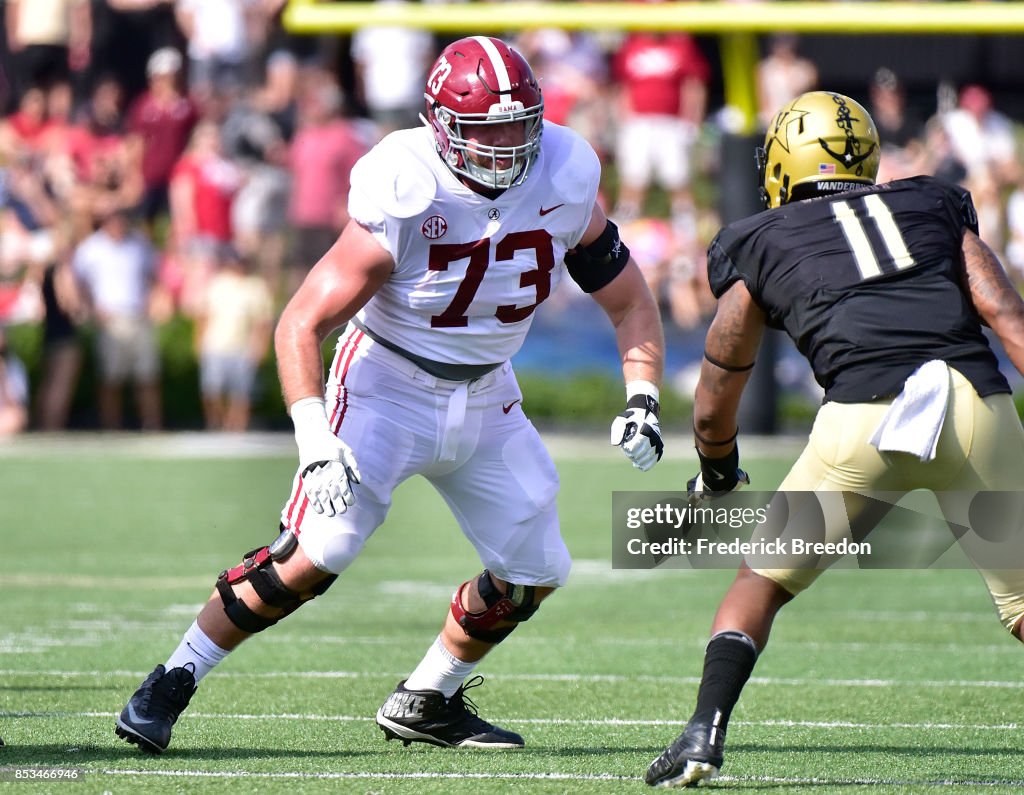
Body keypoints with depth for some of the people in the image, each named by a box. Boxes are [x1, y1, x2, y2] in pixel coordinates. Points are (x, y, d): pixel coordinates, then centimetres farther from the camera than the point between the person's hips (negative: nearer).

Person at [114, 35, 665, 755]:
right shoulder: (405, 204, -25)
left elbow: (632, 304, 3)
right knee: (316, 553, -19)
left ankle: (425, 702, 24)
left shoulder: (566, 188, -11)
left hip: (486, 399, 6)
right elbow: (301, 324, -22)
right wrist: (316, 443, -33)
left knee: (535, 573, 5)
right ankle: (174, 680, -6)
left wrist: (641, 400, -12)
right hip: (386, 390, -6)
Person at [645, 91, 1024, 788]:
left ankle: (705, 732, 0)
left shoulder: (760, 243, 22)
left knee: (761, 583, 16)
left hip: (865, 416, -1)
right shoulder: (935, 207, 26)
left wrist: (718, 475, 48)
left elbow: (713, 412, 29)